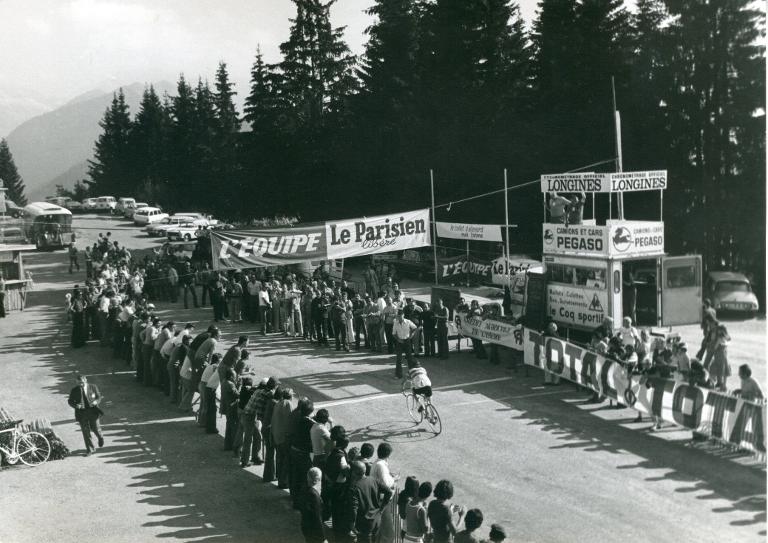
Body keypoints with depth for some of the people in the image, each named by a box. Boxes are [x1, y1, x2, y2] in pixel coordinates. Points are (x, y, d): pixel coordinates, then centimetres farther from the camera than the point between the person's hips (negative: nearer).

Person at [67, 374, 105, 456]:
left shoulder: (93, 387, 0)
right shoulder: (74, 391, 0)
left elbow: (99, 397, 7)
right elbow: (70, 401, 5)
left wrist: (96, 401, -16)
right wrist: (76, 405, -17)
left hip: (92, 411, 0)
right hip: (82, 413, 0)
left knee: (95, 428, 4)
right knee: (85, 431, 1)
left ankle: (100, 437, 40)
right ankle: (89, 449, 12)